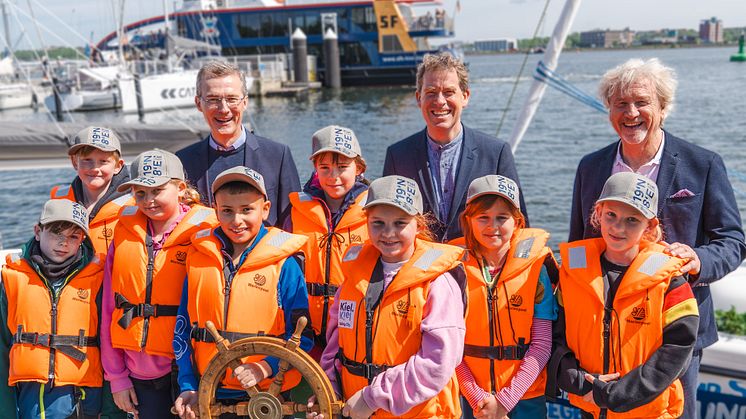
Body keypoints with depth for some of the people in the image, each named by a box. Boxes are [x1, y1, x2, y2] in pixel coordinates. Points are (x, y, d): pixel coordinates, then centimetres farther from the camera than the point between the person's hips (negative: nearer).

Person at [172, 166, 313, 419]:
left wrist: (266, 367, -21)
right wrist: (187, 386, 1)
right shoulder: (199, 258, 2)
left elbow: (302, 335, -8)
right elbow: (183, 327, 6)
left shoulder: (284, 264, -9)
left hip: (267, 396, -3)